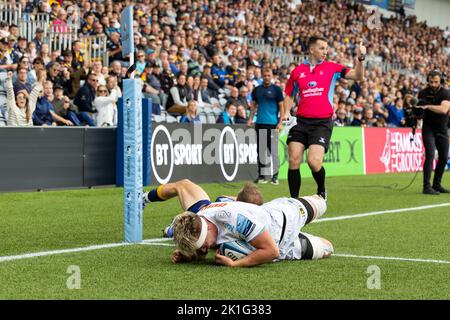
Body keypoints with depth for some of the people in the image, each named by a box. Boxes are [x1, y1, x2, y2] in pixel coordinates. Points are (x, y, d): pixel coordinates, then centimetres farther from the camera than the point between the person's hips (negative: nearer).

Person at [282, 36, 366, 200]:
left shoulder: (332, 68, 6)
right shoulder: (298, 71, 10)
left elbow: (357, 76, -1)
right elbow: (289, 95, 19)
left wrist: (360, 59, -17)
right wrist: (286, 112, 3)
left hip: (322, 123, -2)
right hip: (301, 121, 2)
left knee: (314, 162, -15)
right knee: (293, 161, -6)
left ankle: (321, 191, 14)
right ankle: (294, 199, 7)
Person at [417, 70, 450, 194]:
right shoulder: (423, 93, -2)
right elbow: (419, 107, 17)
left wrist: (427, 106, -33)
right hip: (428, 128, -1)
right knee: (430, 155, -17)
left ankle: (437, 185, 22)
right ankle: (426, 186, -18)